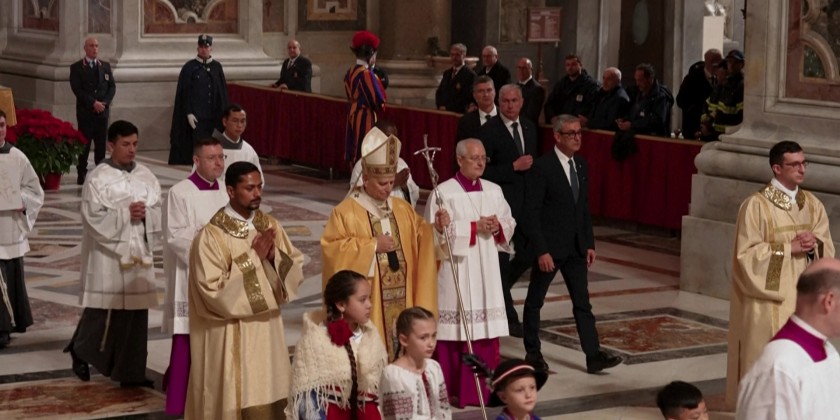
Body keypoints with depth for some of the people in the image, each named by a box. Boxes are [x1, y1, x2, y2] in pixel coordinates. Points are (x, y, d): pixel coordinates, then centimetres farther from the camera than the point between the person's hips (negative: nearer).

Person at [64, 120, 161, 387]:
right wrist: (126, 214, -17)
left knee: (136, 313, 4)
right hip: (107, 255, -4)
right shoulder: (98, 179, -6)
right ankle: (81, 351, 27)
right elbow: (94, 218, -12)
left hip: (138, 254, 5)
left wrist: (145, 214, -12)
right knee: (102, 312, 0)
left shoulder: (146, 176, 8)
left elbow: (160, 212, 8)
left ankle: (131, 372, 10)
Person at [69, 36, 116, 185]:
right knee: (84, 143, -2)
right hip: (85, 111, -3)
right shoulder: (77, 67, 1)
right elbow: (77, 89, -8)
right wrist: (93, 103, -15)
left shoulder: (105, 66, 14)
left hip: (103, 110, 3)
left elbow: (112, 86, 9)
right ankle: (81, 174, 3)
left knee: (101, 143, 3)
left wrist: (104, 102, -7)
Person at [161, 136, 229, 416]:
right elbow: (174, 236, -13)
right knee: (187, 342, -4)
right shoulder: (180, 193, -8)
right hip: (190, 278, -6)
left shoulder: (226, 193, 10)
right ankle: (179, 403, 3)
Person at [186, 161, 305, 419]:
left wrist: (273, 256, -14)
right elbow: (214, 291, -20)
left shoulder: (270, 226, 6)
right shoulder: (211, 235, -13)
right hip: (230, 340, -6)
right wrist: (253, 257, -19)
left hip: (267, 333, 6)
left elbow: (296, 270, 6)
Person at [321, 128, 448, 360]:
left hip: (402, 302, 5)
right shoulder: (346, 212, -6)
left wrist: (436, 228, -4)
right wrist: (371, 245, -16)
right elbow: (331, 249, -13)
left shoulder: (403, 209, 13)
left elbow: (422, 243, 17)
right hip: (365, 306, -5)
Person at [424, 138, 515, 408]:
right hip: (455, 272, -5)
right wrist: (474, 227, -17)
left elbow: (510, 222, 13)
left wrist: (498, 226, -9)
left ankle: (483, 388, 14)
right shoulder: (444, 192, -6)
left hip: (486, 273, 5)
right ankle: (451, 391, 5)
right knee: (454, 331, -4)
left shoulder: (494, 191, 11)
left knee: (486, 328, 5)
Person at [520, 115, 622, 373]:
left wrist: (589, 243, 8)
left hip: (575, 247, 6)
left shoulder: (581, 165, 7)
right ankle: (533, 353, 21)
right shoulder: (541, 168, -15)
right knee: (535, 301, 9)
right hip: (550, 246, -6)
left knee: (582, 303, 2)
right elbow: (531, 213, -16)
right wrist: (541, 251, -19)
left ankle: (593, 356, 1)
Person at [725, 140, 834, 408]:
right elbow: (746, 253, -13)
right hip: (768, 298, -5)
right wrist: (789, 248, -17)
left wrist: (813, 245, -12)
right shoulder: (756, 205, -11)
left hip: (802, 295, 5)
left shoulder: (812, 204, 8)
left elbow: (828, 248, 11)